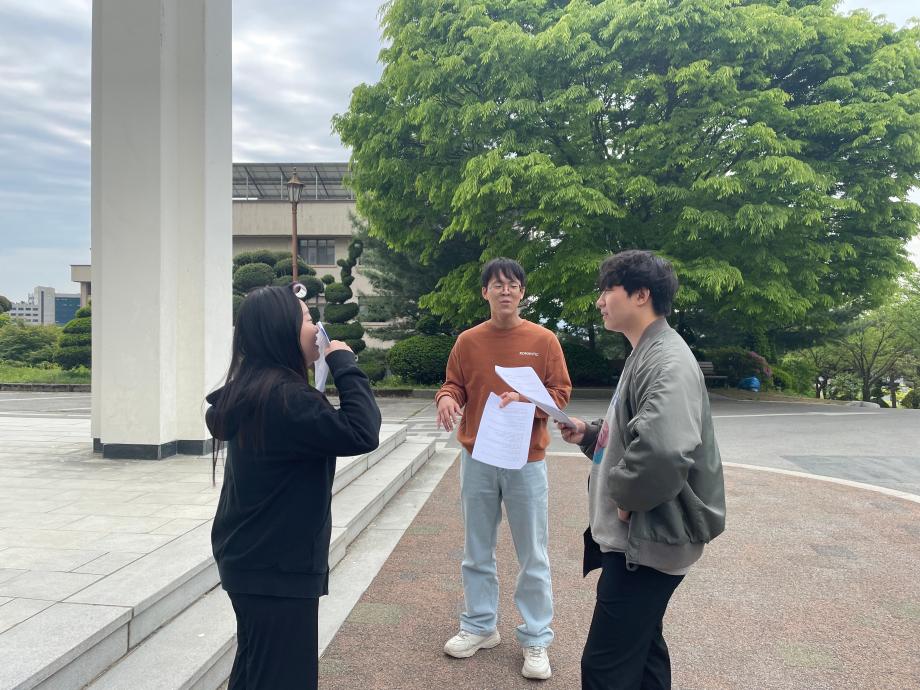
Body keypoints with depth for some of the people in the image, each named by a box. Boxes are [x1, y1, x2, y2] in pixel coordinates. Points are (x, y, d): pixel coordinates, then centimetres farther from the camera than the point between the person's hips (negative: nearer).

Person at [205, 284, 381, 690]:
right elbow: (362, 434, -30)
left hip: (251, 559, 10)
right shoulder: (284, 397, -25)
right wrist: (345, 364, -18)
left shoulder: (250, 390, 5)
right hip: (277, 566, -10)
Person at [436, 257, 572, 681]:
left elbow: (561, 393, -3)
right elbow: (453, 384, 6)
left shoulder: (543, 340, -4)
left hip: (526, 461, -2)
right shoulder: (467, 341, 2)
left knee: (533, 555, 6)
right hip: (477, 459, 3)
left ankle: (536, 640, 20)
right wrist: (447, 398, -17)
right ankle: (480, 626, 31)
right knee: (477, 551, 14)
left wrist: (526, 400, -21)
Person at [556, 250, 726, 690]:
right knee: (641, 651, 23)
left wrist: (624, 494, -21)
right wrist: (589, 434, 6)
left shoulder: (667, 361, -21)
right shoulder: (646, 355, 12)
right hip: (640, 536, 10)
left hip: (649, 539, -10)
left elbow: (662, 451, -38)